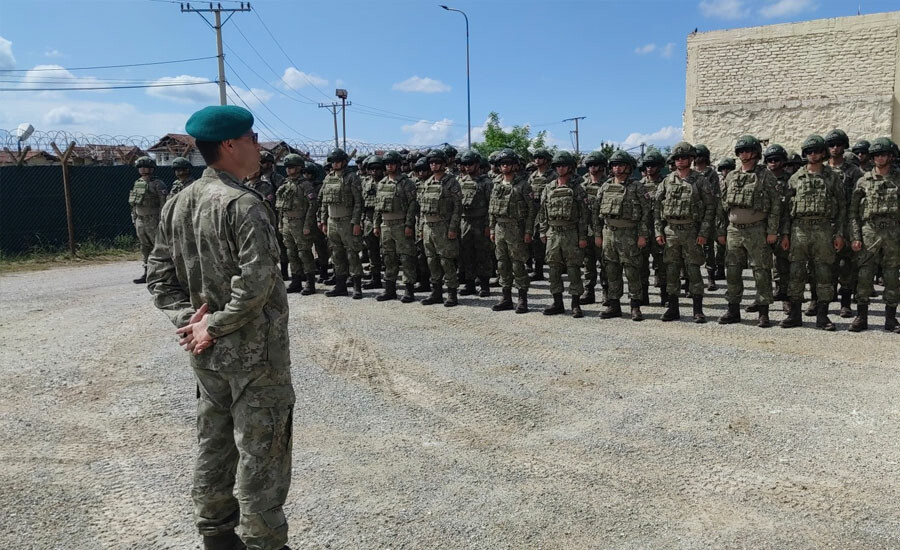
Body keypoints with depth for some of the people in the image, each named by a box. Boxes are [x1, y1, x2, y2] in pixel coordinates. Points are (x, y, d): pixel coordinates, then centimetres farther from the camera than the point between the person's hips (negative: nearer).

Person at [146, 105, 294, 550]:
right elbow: (257, 280, -26)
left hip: (207, 353, 8)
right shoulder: (243, 203, -18)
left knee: (214, 444, 18)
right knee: (260, 450, 4)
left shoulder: (178, 203, 6)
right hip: (254, 351, -8)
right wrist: (215, 325, -15)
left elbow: (159, 275, 8)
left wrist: (187, 319, -1)